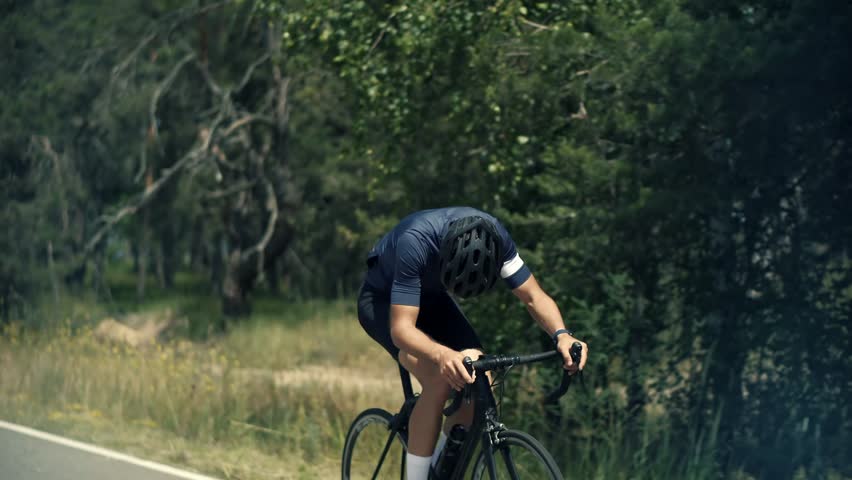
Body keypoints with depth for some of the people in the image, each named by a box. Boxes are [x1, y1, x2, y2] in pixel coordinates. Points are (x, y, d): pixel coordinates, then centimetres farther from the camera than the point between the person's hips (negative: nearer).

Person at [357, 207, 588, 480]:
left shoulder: (494, 238, -27)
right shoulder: (416, 241, -41)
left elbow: (533, 296, -20)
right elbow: (401, 328, -45)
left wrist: (561, 335, -40)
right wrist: (444, 355, -64)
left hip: (431, 298, 5)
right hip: (382, 300, -5)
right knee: (439, 380, -29)